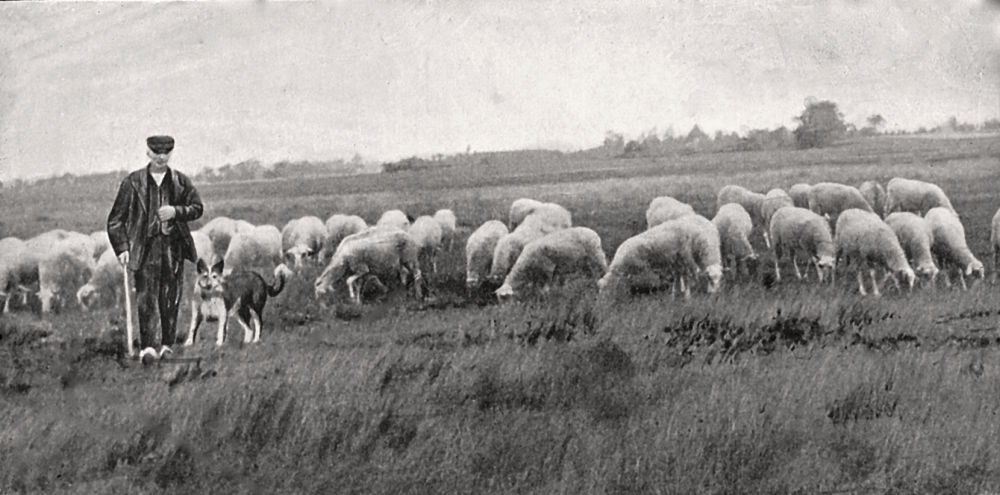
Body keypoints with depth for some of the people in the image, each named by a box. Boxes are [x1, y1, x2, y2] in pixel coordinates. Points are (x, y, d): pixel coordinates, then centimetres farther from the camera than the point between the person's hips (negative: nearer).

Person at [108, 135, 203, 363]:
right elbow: (116, 218, 3)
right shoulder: (133, 182, 3)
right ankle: (147, 347, -15)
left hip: (173, 244, 2)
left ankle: (167, 344, 14)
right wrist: (122, 247, -7)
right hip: (146, 245, -2)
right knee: (146, 297, -11)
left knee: (171, 299, 4)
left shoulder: (181, 182, 10)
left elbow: (197, 208, 10)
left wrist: (176, 211, -10)